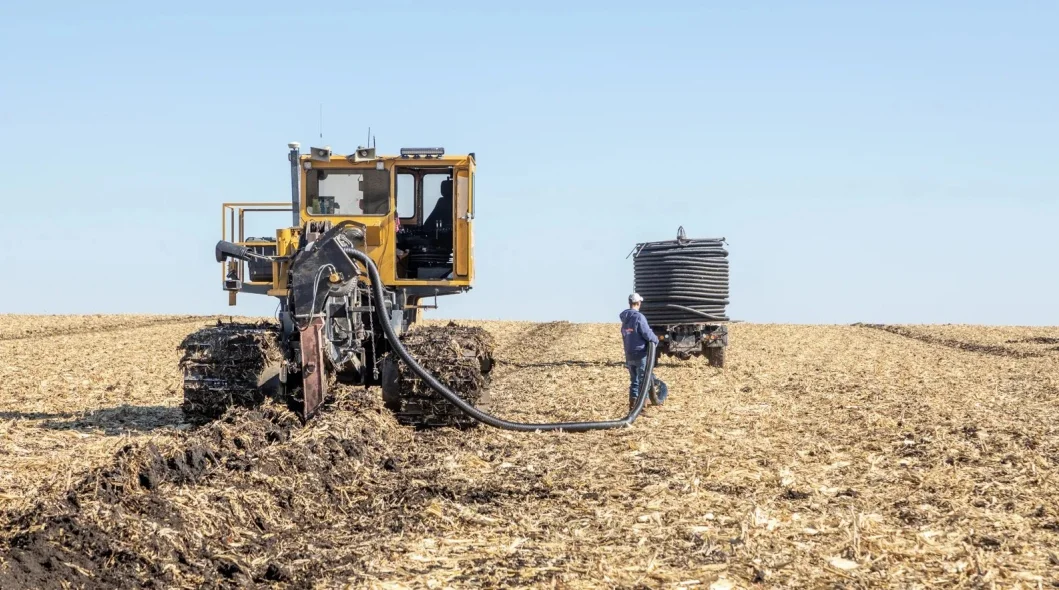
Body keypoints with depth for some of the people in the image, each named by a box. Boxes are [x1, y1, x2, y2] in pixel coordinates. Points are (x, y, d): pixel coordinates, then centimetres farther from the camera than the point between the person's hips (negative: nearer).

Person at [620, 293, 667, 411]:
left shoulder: (625, 319, 10)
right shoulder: (638, 317, -16)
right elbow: (647, 334, -19)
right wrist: (656, 340, 1)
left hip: (629, 356, 7)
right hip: (640, 354, -7)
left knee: (634, 381, 16)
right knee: (643, 381, 0)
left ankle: (632, 406, 16)